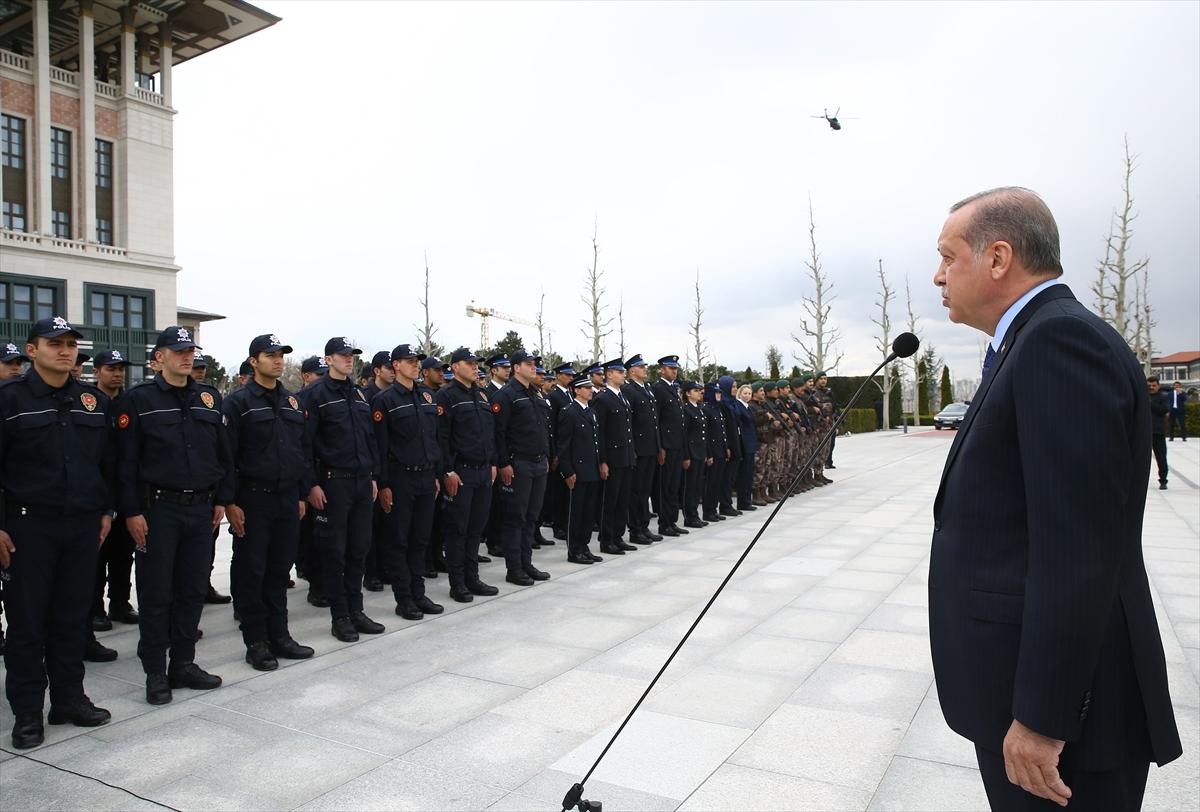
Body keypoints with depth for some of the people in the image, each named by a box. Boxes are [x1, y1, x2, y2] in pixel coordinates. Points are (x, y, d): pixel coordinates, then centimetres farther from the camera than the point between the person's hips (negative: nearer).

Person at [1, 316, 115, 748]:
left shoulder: (95, 401, 9)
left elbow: (108, 461, 15)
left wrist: (106, 510, 11)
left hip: (83, 526, 4)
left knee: (72, 619, 11)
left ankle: (69, 699, 23)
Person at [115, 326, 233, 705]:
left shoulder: (210, 398, 10)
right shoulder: (138, 400, -3)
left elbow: (223, 453, 13)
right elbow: (127, 460, -6)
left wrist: (221, 499, 9)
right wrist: (132, 511, -10)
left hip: (201, 508, 4)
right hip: (158, 509, -4)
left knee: (193, 590, 10)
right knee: (156, 593, 3)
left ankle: (183, 664, 22)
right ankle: (156, 673, 14)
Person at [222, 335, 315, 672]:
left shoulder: (292, 402, 12)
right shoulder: (238, 402, -6)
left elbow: (304, 450, 16)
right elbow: (226, 455, -10)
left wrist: (302, 494, 12)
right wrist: (230, 503, -13)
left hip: (287, 498, 5)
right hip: (253, 498, -5)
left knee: (280, 569, 11)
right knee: (251, 571, 3)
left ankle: (279, 635, 21)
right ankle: (256, 643, 13)